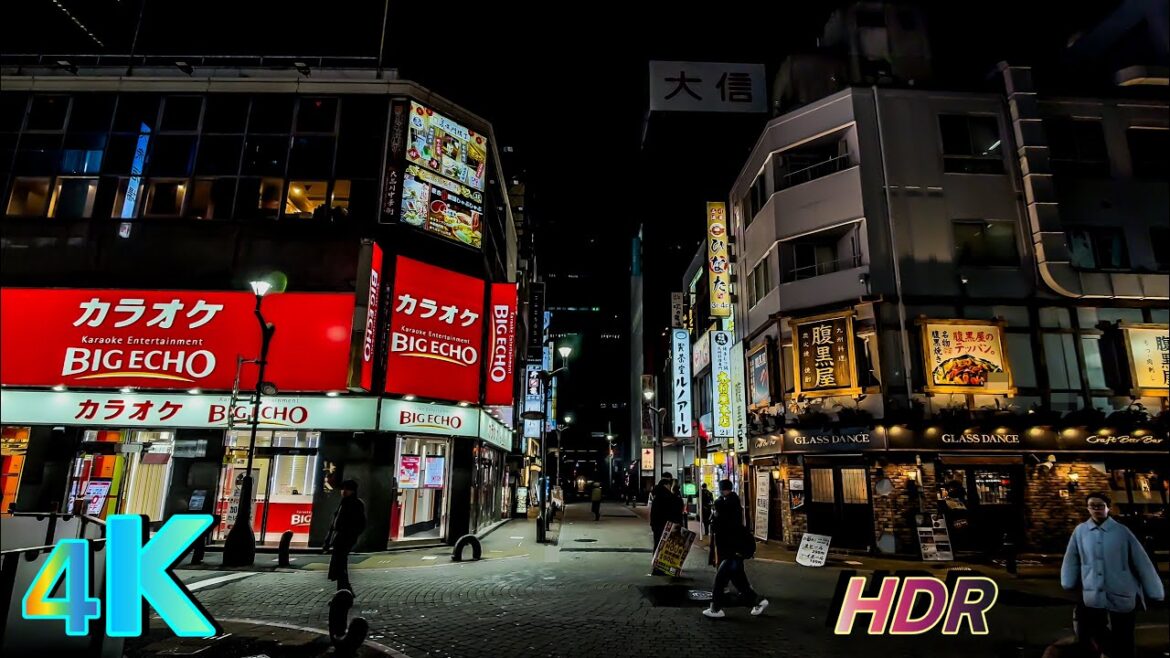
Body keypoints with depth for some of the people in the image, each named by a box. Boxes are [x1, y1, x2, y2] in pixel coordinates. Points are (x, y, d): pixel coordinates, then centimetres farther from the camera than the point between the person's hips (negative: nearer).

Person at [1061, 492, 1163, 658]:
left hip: (1121, 597, -1)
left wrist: (1155, 595, -1)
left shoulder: (1122, 531, -4)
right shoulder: (1080, 531, 0)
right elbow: (1071, 561, 7)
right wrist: (1069, 587, 7)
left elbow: (1142, 563, -1)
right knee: (1085, 638, 5)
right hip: (1091, 597, 1)